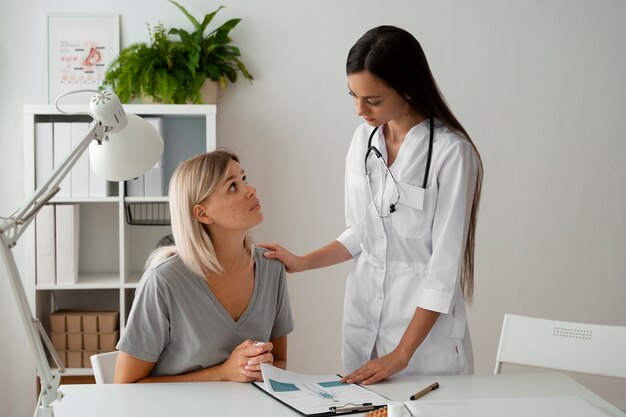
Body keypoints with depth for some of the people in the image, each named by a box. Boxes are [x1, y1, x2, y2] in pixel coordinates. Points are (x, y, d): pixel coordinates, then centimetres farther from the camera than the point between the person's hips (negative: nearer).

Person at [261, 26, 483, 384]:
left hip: (424, 319, -5)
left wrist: (401, 355, -17)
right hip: (363, 311, 5)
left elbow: (445, 263, -16)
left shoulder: (450, 152, -16)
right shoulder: (364, 139, 4)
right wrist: (301, 263, 3)